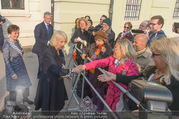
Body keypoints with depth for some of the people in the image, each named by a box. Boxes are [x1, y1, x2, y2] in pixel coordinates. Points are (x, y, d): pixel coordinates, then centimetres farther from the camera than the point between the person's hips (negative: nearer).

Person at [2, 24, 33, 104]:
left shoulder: (17, 41, 0)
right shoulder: (6, 45, -21)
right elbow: (6, 60, -18)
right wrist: (12, 73, -19)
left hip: (21, 67, 7)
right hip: (13, 69, -7)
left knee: (26, 84, 17)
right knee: (13, 89, 9)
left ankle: (25, 98, 41)